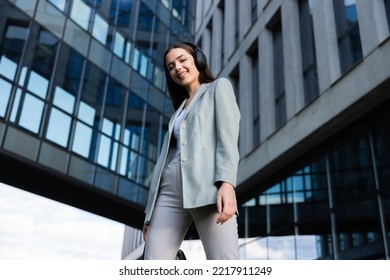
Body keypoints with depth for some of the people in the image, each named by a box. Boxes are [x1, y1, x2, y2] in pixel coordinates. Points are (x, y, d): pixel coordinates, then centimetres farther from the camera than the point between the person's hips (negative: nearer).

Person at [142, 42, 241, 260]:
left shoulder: (219, 87, 16)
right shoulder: (180, 110, 33)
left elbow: (228, 136, -1)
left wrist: (227, 183, -18)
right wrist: (151, 212, 17)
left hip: (208, 186, -6)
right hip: (170, 192, 6)